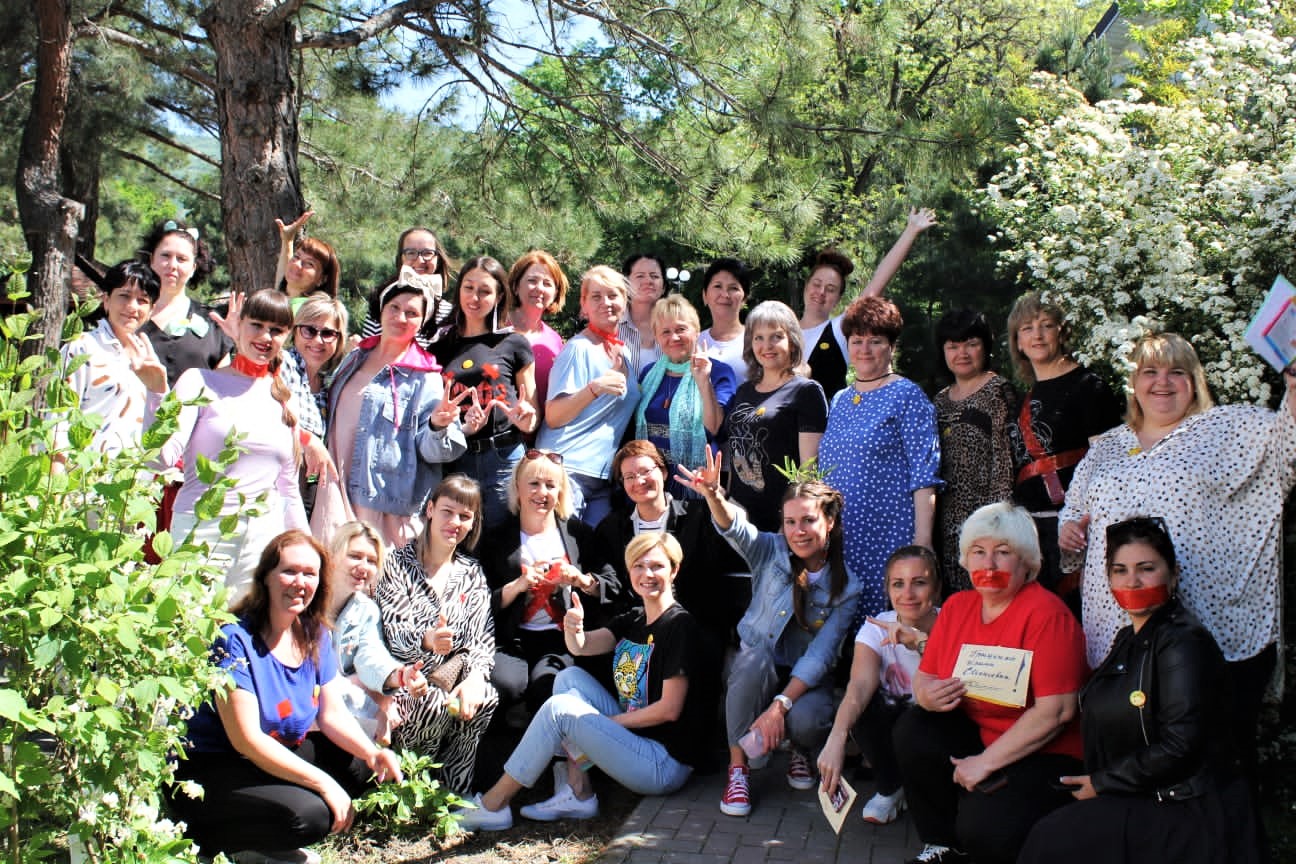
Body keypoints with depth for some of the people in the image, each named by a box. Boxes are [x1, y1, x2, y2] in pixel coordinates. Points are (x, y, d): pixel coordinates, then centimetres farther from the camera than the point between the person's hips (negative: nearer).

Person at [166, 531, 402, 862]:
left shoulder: (316, 636, 2)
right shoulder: (235, 640, -21)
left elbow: (333, 714, 4)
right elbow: (247, 739, -24)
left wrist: (373, 754, -17)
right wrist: (323, 783, -27)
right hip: (206, 772, -9)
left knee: (361, 763, -7)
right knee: (309, 814, -29)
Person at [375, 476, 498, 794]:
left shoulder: (472, 572, 14)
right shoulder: (398, 564, 2)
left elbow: (481, 635, 1)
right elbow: (394, 633, -11)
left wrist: (476, 675, -21)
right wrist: (425, 640, -35)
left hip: (451, 675, 3)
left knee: (486, 698, -28)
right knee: (438, 703, -34)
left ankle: (455, 797, -16)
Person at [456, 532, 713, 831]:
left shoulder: (679, 625, -12)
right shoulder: (632, 620, 12)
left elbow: (669, 709, -17)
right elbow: (581, 646, -2)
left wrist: (607, 721, -10)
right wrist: (573, 628, -24)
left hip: (664, 763, -8)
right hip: (632, 735, 8)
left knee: (558, 708, -15)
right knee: (569, 677, 4)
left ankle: (493, 805, -5)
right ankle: (577, 793, -5)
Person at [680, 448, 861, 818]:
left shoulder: (846, 586, -10)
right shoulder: (770, 552, -8)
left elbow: (820, 654, -18)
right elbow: (735, 528, -30)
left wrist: (781, 704, -30)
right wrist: (713, 495, -54)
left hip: (805, 677, 0)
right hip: (757, 667, 1)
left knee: (806, 720, -33)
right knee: (755, 658, -36)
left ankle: (800, 753, 7)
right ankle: (737, 768, -21)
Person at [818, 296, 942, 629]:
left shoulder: (907, 396, -3)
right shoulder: (839, 400, 16)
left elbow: (924, 473, -10)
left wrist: (922, 539, -16)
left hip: (888, 537, -6)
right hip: (839, 536, 6)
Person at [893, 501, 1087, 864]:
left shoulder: (1047, 614, -18)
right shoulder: (957, 606, 4)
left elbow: (1056, 711, -23)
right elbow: (924, 676, 7)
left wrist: (986, 761, -21)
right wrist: (927, 695, -19)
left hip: (1040, 753, -7)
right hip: (976, 735, 7)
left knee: (982, 830, -29)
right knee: (913, 729, -18)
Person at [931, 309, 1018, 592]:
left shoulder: (997, 390, -2)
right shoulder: (941, 400, 17)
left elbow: (1005, 454, -10)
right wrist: (933, 513, 13)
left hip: (984, 505, -6)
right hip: (949, 514, 6)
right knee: (954, 594, 6)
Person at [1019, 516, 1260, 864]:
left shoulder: (1185, 643, -17)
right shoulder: (1129, 639, 11)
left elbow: (1178, 748, -22)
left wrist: (1102, 783, -13)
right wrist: (1098, 782, -3)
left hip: (1187, 814, -8)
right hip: (1140, 798, 8)